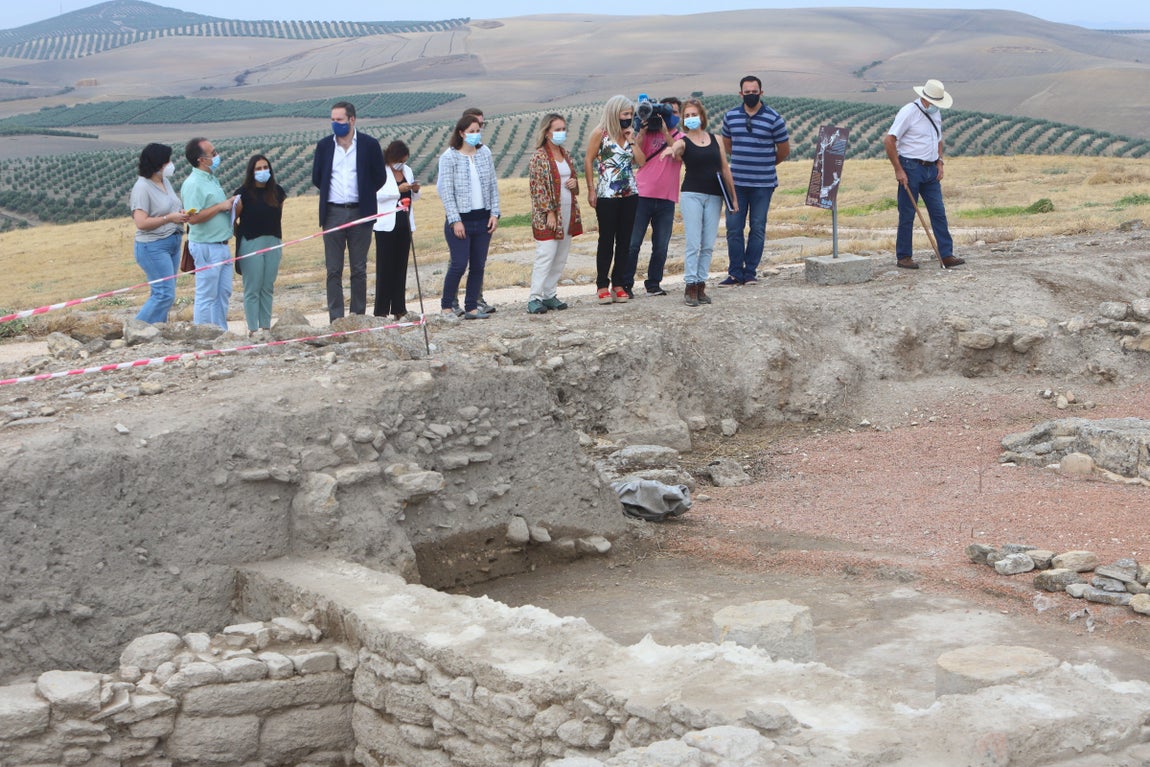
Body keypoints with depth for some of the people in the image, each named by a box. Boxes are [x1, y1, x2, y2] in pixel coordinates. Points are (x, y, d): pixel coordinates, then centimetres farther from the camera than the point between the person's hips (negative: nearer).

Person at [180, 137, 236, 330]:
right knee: (207, 296, -3)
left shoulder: (212, 179, 13)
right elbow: (193, 217, -26)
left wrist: (229, 203, 8)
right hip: (207, 246, -9)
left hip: (221, 245, 9)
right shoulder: (193, 184, -18)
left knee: (223, 293, 14)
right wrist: (221, 206, -19)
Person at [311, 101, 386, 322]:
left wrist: (363, 195, 8)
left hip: (359, 213, -1)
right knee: (333, 270, 1)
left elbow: (379, 178, 5)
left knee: (359, 270, 4)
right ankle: (336, 319, 4)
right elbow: (316, 178, 14)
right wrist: (332, 194, 12)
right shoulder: (324, 146, 6)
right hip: (333, 214, 2)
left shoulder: (369, 145, 0)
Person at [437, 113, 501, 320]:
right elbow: (446, 191, -9)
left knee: (478, 265, 6)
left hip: (483, 219, 5)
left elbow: (493, 185, 11)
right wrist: (455, 220, -13)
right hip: (461, 219, -5)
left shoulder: (485, 153, 7)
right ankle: (446, 305, 10)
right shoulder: (449, 157, -6)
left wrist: (494, 213, 3)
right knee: (459, 265, -6)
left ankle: (472, 307, 14)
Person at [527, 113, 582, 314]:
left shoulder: (566, 154, 13)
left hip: (568, 213, 7)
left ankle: (550, 295, 15)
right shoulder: (539, 157, -8)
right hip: (548, 215, -7)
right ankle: (535, 298, -9)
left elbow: (574, 176, 25)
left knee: (561, 258, 8)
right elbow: (538, 188, -12)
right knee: (546, 256, -11)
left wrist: (574, 183, 0)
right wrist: (549, 213, -17)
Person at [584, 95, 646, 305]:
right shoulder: (600, 133, -4)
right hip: (607, 195, -5)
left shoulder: (628, 135, 11)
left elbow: (641, 161, 3)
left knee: (624, 241, 6)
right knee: (606, 240, -1)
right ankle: (603, 286, 6)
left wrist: (630, 140, -2)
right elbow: (588, 161, -5)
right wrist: (591, 189, -10)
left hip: (629, 194, 5)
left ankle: (619, 284, 13)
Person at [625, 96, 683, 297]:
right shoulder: (649, 133, 7)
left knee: (661, 247, 5)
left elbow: (678, 155, -10)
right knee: (633, 244, -3)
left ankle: (653, 284, 16)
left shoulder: (681, 137, 11)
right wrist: (643, 130, -11)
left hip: (666, 199, 2)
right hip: (643, 195, -2)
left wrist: (666, 132, -17)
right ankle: (626, 284, 4)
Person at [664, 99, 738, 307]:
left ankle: (701, 285, 9)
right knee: (693, 244, -8)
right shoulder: (683, 142, 2)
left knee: (708, 245, 3)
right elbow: (673, 149, -22)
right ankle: (690, 287, -6)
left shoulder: (715, 140, 11)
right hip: (692, 195, -3)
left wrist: (733, 196, 11)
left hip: (714, 196, 3)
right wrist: (670, 150, -47)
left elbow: (725, 168, 13)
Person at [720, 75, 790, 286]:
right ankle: (735, 273, 8)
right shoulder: (730, 117, 7)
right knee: (734, 228, 1)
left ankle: (750, 272, 9)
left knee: (757, 228, 2)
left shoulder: (774, 119, -3)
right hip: (736, 182, 3)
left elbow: (784, 150, 7)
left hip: (762, 184, -2)